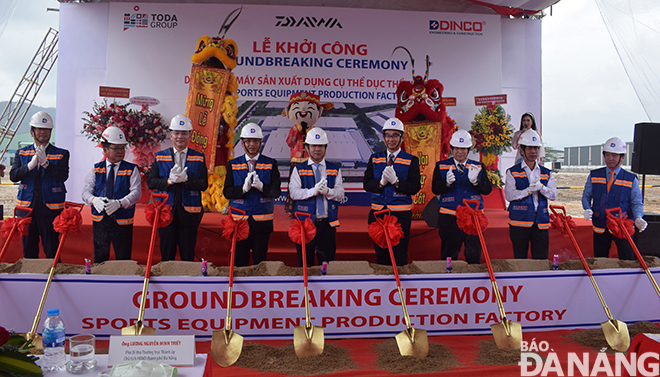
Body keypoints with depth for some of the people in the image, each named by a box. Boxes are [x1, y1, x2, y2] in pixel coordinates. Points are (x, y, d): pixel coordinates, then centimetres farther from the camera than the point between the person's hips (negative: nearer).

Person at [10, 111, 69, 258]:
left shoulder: (61, 154, 4)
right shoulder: (21, 153, 11)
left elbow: (63, 176, -11)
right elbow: (13, 176, -2)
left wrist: (45, 163, -23)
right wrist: (31, 165, -18)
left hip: (50, 208, -3)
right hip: (26, 207, 3)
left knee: (52, 250, -1)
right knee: (28, 249, 11)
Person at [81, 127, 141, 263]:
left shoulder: (131, 170, 1)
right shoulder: (96, 169, 8)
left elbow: (136, 192, -10)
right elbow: (86, 190, 2)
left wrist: (119, 203, -27)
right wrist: (94, 200, -21)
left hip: (122, 222, -2)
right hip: (99, 220, 2)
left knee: (123, 260, 2)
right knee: (99, 258, 11)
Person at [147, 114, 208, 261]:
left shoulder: (199, 158, 5)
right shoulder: (160, 157, 8)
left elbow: (204, 184, -3)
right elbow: (151, 182, 1)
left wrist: (186, 179, -18)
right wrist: (169, 181, -16)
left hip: (189, 213, -1)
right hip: (166, 211, 1)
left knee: (188, 255, 5)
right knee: (167, 254, 8)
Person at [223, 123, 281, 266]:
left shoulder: (271, 164, 4)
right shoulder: (233, 164, 7)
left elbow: (276, 192, -4)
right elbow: (227, 192, -1)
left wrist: (261, 186, -23)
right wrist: (243, 188, -20)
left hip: (262, 220, -1)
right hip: (239, 218, 1)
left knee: (260, 259, 5)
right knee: (239, 260, 6)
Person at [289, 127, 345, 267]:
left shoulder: (335, 170, 11)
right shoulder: (299, 169, 7)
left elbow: (340, 194, 1)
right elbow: (294, 192, -6)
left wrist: (327, 191, -20)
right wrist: (313, 191, -22)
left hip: (326, 224, 1)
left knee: (327, 263, 3)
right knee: (304, 264, 6)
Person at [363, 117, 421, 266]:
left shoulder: (411, 161, 2)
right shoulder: (374, 159, 10)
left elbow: (415, 187, -7)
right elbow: (366, 184, 2)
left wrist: (395, 181, -21)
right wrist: (381, 182, -17)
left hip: (401, 214, -2)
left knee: (400, 256, 2)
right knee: (380, 253, 11)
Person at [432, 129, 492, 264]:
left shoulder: (478, 167, 11)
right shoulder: (441, 166, 7)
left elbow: (487, 189, 1)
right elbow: (435, 189, -2)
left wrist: (475, 181, -19)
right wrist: (447, 182, -22)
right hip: (449, 217, -1)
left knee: (474, 255, 2)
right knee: (449, 255, 4)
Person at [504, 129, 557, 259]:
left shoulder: (547, 173, 15)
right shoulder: (513, 172, 5)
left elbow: (553, 195, 3)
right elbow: (509, 195, -6)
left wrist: (541, 187, -15)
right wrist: (529, 190, -18)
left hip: (541, 221, 3)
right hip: (520, 221, -2)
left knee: (541, 259, 2)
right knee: (520, 259, 2)